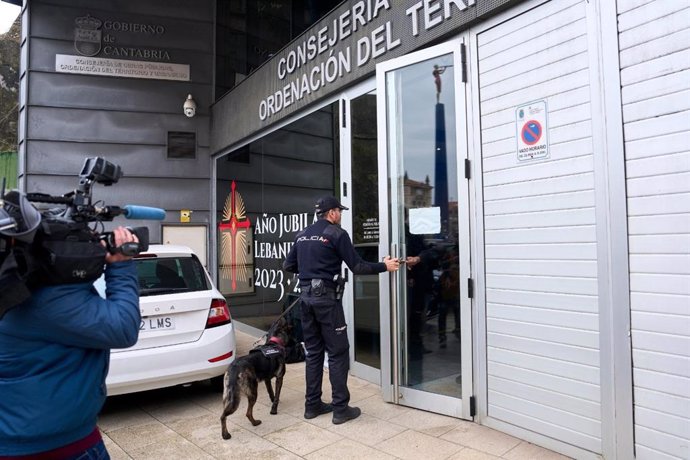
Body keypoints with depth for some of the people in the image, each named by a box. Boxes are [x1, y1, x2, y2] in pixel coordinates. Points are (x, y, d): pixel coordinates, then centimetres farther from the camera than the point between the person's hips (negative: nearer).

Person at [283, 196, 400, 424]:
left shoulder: (303, 235, 13)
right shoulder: (337, 234, -7)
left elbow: (288, 265, 16)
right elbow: (357, 267, -9)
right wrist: (384, 266, 4)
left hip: (306, 297, 7)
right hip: (326, 297, -7)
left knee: (313, 352, 14)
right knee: (338, 353, 2)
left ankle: (313, 404, 21)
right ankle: (340, 408, 6)